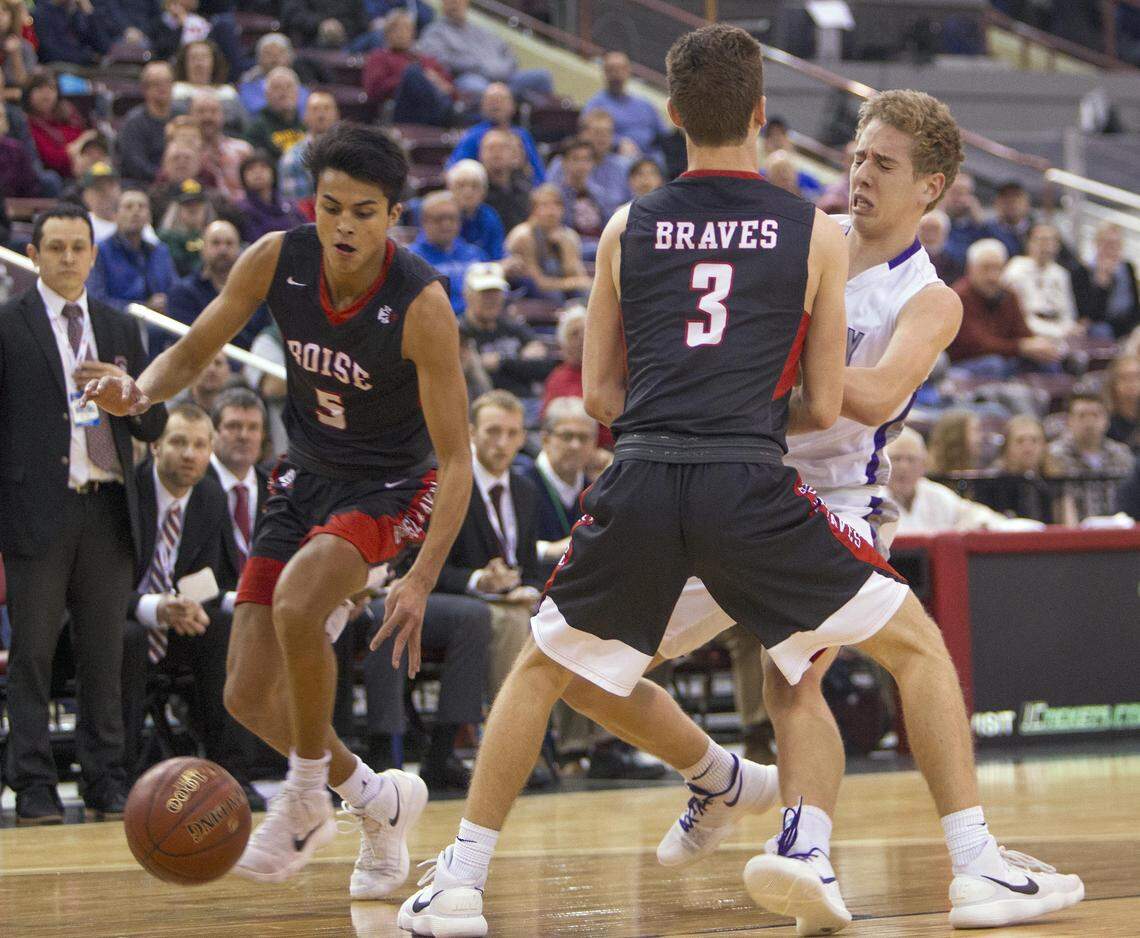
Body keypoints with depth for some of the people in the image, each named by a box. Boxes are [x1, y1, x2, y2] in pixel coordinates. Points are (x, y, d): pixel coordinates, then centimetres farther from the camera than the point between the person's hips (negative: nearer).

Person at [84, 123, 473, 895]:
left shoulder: (421, 304, -26)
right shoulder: (277, 261, -14)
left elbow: (456, 460, -23)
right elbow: (193, 352, 1)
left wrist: (422, 580, -34)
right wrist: (141, 393, -23)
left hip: (392, 485, -5)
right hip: (307, 476, 5)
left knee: (296, 603, -34)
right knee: (250, 696, 0)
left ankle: (306, 795, -10)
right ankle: (378, 801, 26)